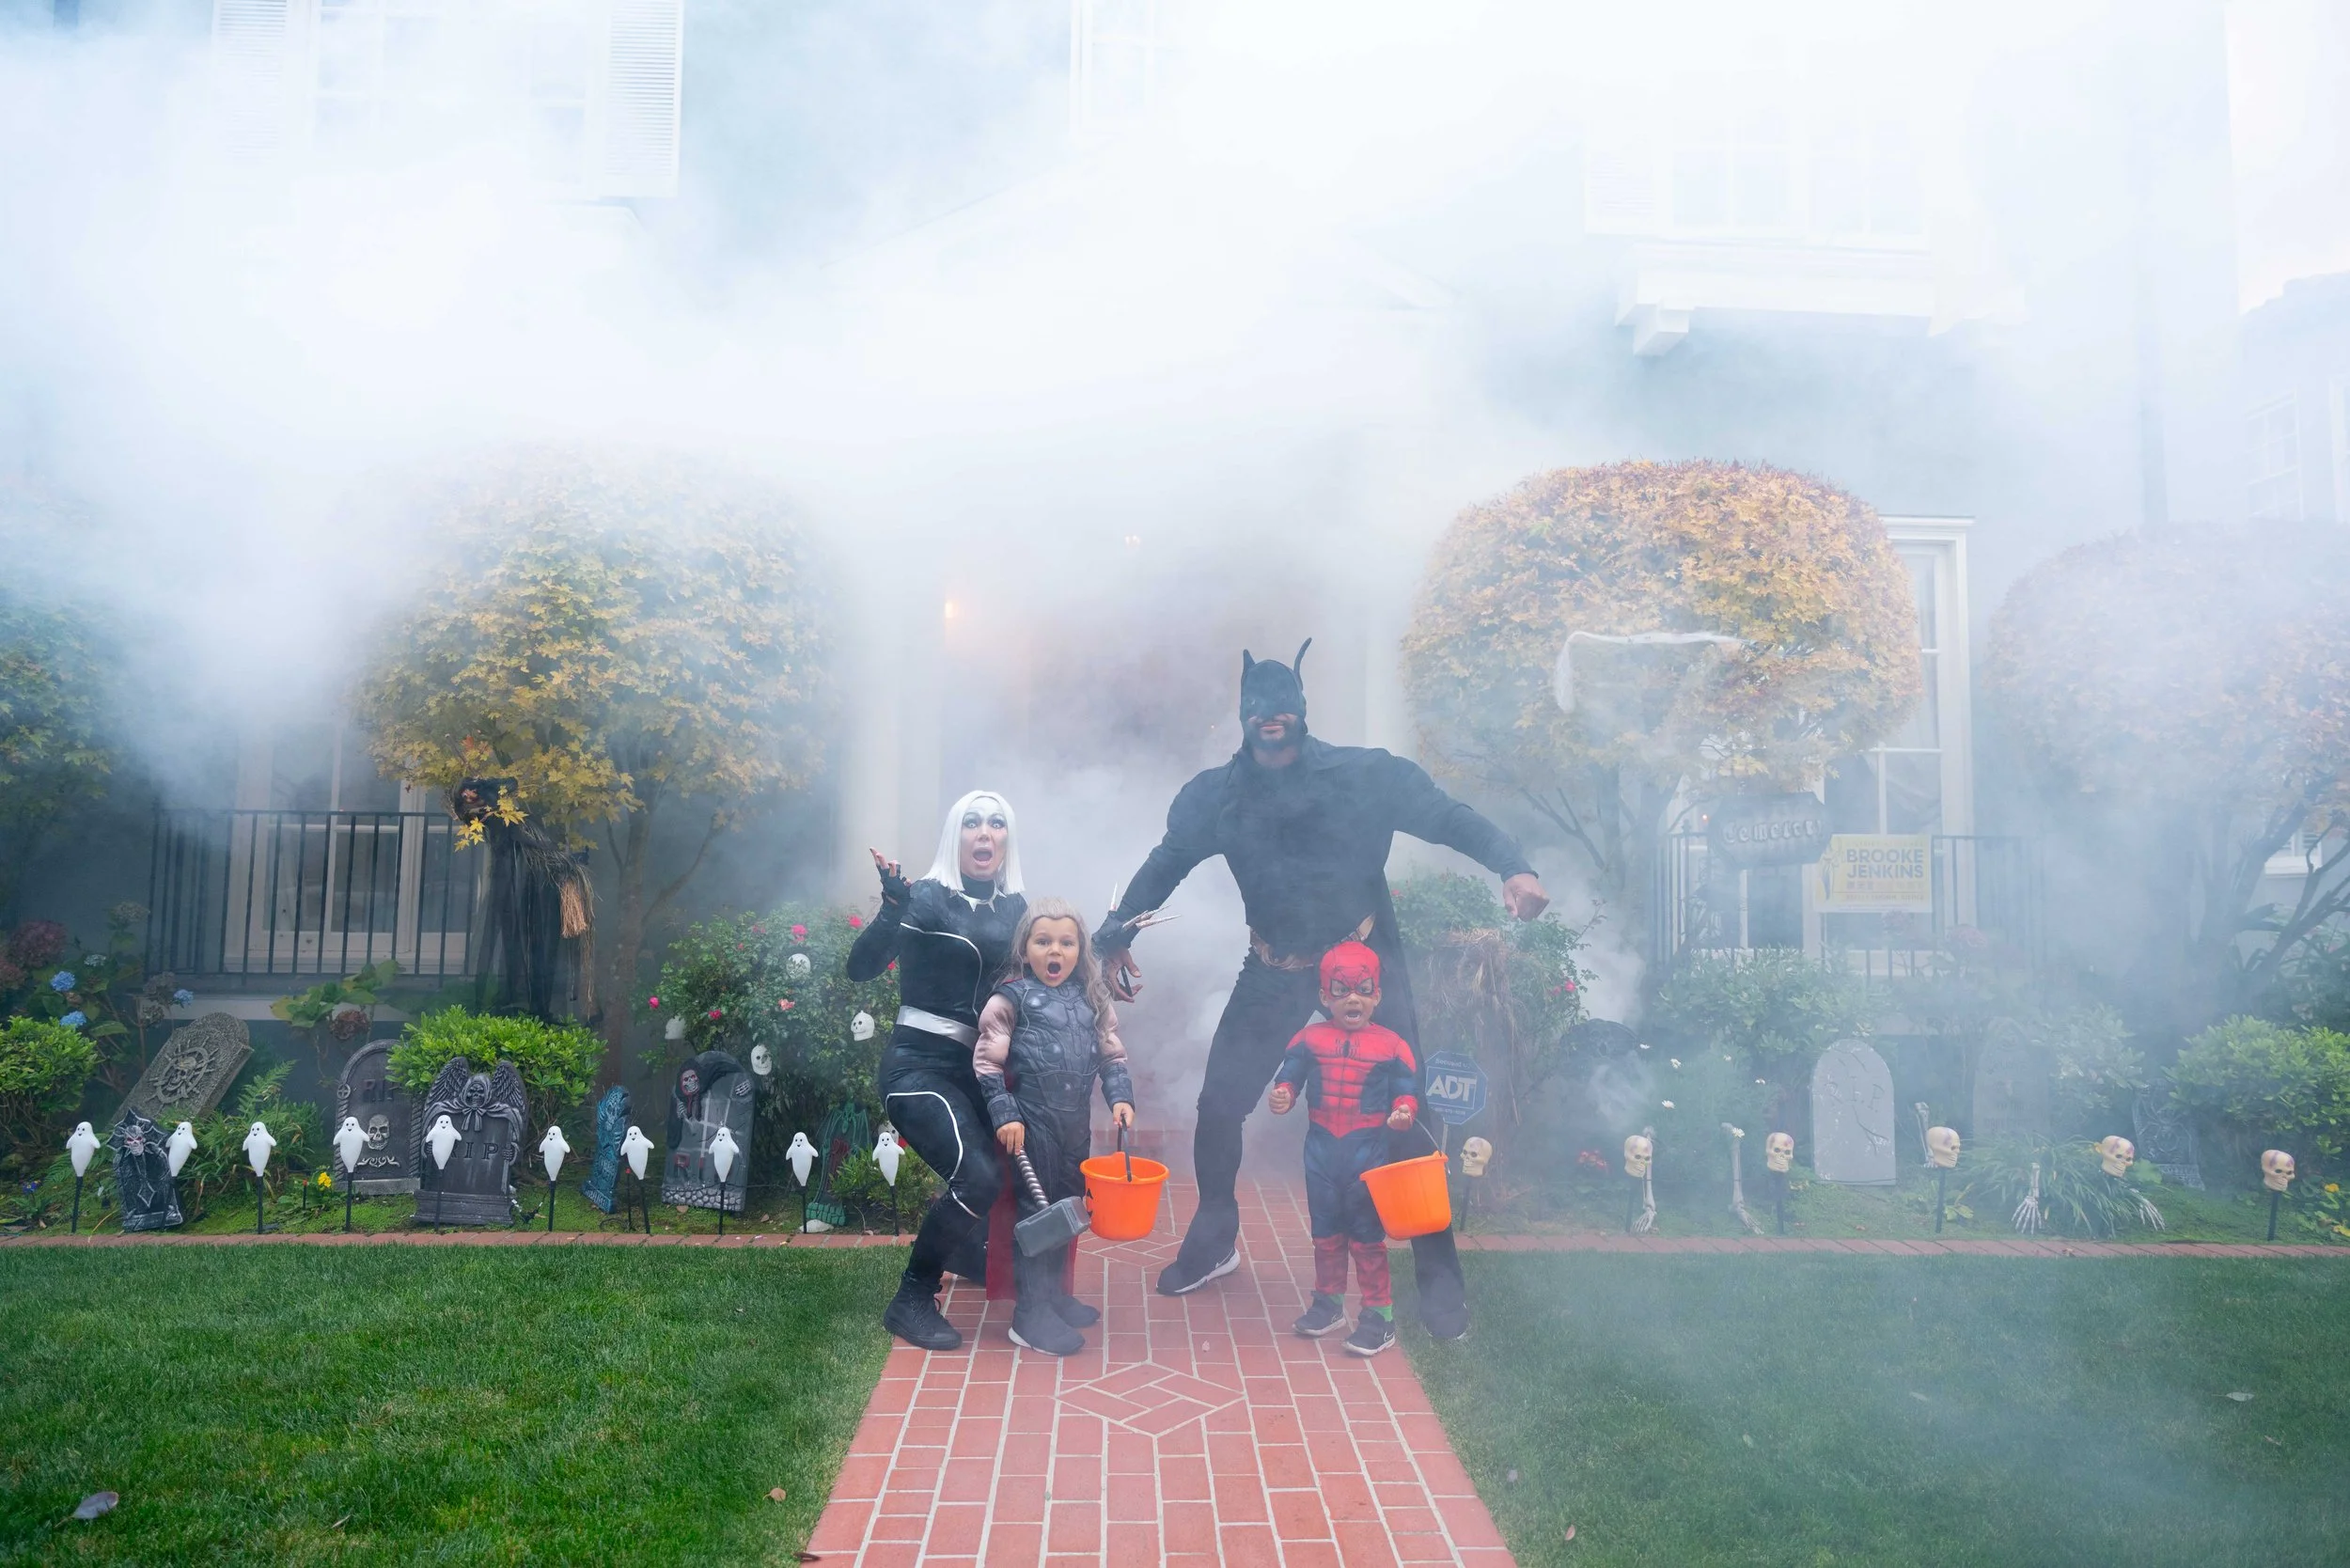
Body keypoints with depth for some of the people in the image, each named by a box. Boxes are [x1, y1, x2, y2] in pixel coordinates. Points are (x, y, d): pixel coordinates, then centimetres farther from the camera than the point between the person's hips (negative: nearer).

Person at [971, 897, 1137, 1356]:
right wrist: (1005, 1114, -13)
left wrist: (1120, 1096, -2)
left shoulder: (1091, 998, 8)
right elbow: (986, 1062, -8)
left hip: (1076, 1121, 6)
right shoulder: (1012, 998, -7)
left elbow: (1112, 1054, 12)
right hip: (1032, 1120, -5)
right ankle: (1031, 1314, 9)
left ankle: (1055, 1295, 32)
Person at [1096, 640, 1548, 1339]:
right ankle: (1214, 1241, 28)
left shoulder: (1365, 775, -10)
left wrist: (1513, 865, -27)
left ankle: (1439, 1277, 13)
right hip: (1272, 975, 3)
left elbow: (1451, 818, -10)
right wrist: (1115, 935, 0)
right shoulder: (1218, 794, -1)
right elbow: (1166, 863, 8)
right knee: (1219, 1105, 1)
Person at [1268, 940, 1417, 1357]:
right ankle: (1328, 1303, 32)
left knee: (1367, 1234, 1)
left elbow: (1406, 1089, -3)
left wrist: (1404, 1110, -24)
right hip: (1321, 1148, 3)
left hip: (1367, 1150, -3)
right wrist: (1282, 1095, -21)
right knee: (1325, 1231, 16)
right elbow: (1290, 1075, 1)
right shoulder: (1310, 1039, -1)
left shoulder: (1390, 1044, -6)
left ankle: (1379, 1314, 12)